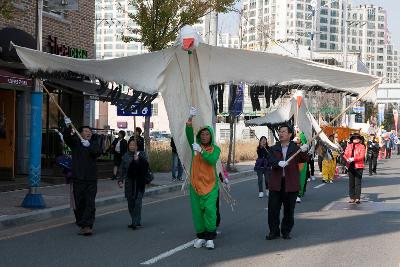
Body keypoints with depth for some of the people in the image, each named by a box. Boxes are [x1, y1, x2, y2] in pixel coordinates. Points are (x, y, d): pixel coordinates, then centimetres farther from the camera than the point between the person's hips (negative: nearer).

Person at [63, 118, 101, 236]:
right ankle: (82, 225, 14)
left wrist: (89, 146, -28)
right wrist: (68, 127, -27)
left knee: (90, 204, -7)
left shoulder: (94, 144, 9)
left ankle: (87, 226, -10)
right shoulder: (75, 143, 7)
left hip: (91, 179, 0)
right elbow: (67, 138, -11)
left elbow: (97, 153, -11)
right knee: (79, 204, 4)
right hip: (78, 179, 0)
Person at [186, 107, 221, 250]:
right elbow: (189, 134, -11)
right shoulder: (196, 146, 6)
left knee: (210, 209, -13)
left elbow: (212, 160, -18)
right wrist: (190, 118, -26)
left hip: (210, 184, -2)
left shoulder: (215, 149, 1)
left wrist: (201, 151, -30)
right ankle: (201, 236, 14)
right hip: (195, 183, 2)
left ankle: (210, 237, -9)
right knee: (197, 210, 5)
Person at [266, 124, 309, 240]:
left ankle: (286, 231, 19)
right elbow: (270, 160, -8)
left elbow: (304, 160, -7)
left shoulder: (296, 148, 6)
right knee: (273, 208, 1)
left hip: (291, 183, -1)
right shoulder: (274, 149, 10)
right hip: (276, 183, 1)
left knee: (289, 209, 5)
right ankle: (274, 231, 12)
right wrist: (278, 163, -29)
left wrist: (303, 152, -28)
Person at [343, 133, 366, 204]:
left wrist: (353, 159, -23)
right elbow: (345, 154, 6)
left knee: (358, 183, -6)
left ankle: (357, 198, -6)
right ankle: (352, 197, 14)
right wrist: (347, 159, -16)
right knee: (351, 183, 8)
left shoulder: (362, 147, 0)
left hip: (358, 167, -4)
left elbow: (362, 156, -11)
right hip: (350, 166, 4)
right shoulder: (349, 146, 12)